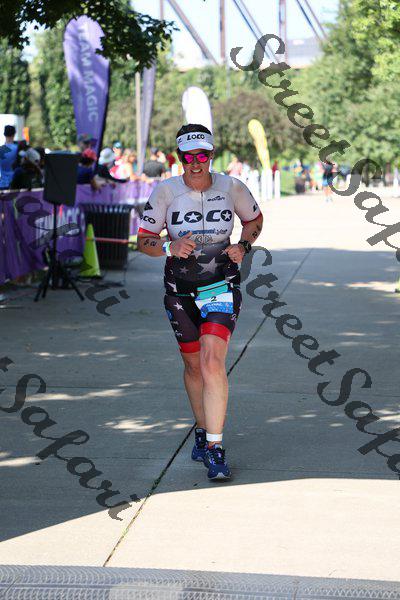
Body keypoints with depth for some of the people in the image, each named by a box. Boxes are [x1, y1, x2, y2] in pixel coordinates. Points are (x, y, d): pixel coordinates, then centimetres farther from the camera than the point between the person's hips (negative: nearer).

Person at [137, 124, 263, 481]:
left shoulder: (231, 187, -4)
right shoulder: (166, 191, -6)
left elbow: (255, 219, 15)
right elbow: (143, 240, -2)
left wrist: (243, 246, -3)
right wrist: (170, 247, -22)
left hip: (222, 284, -2)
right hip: (180, 289, 2)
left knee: (212, 362, -18)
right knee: (193, 365, 14)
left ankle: (215, 447, -15)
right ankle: (202, 430, 37)